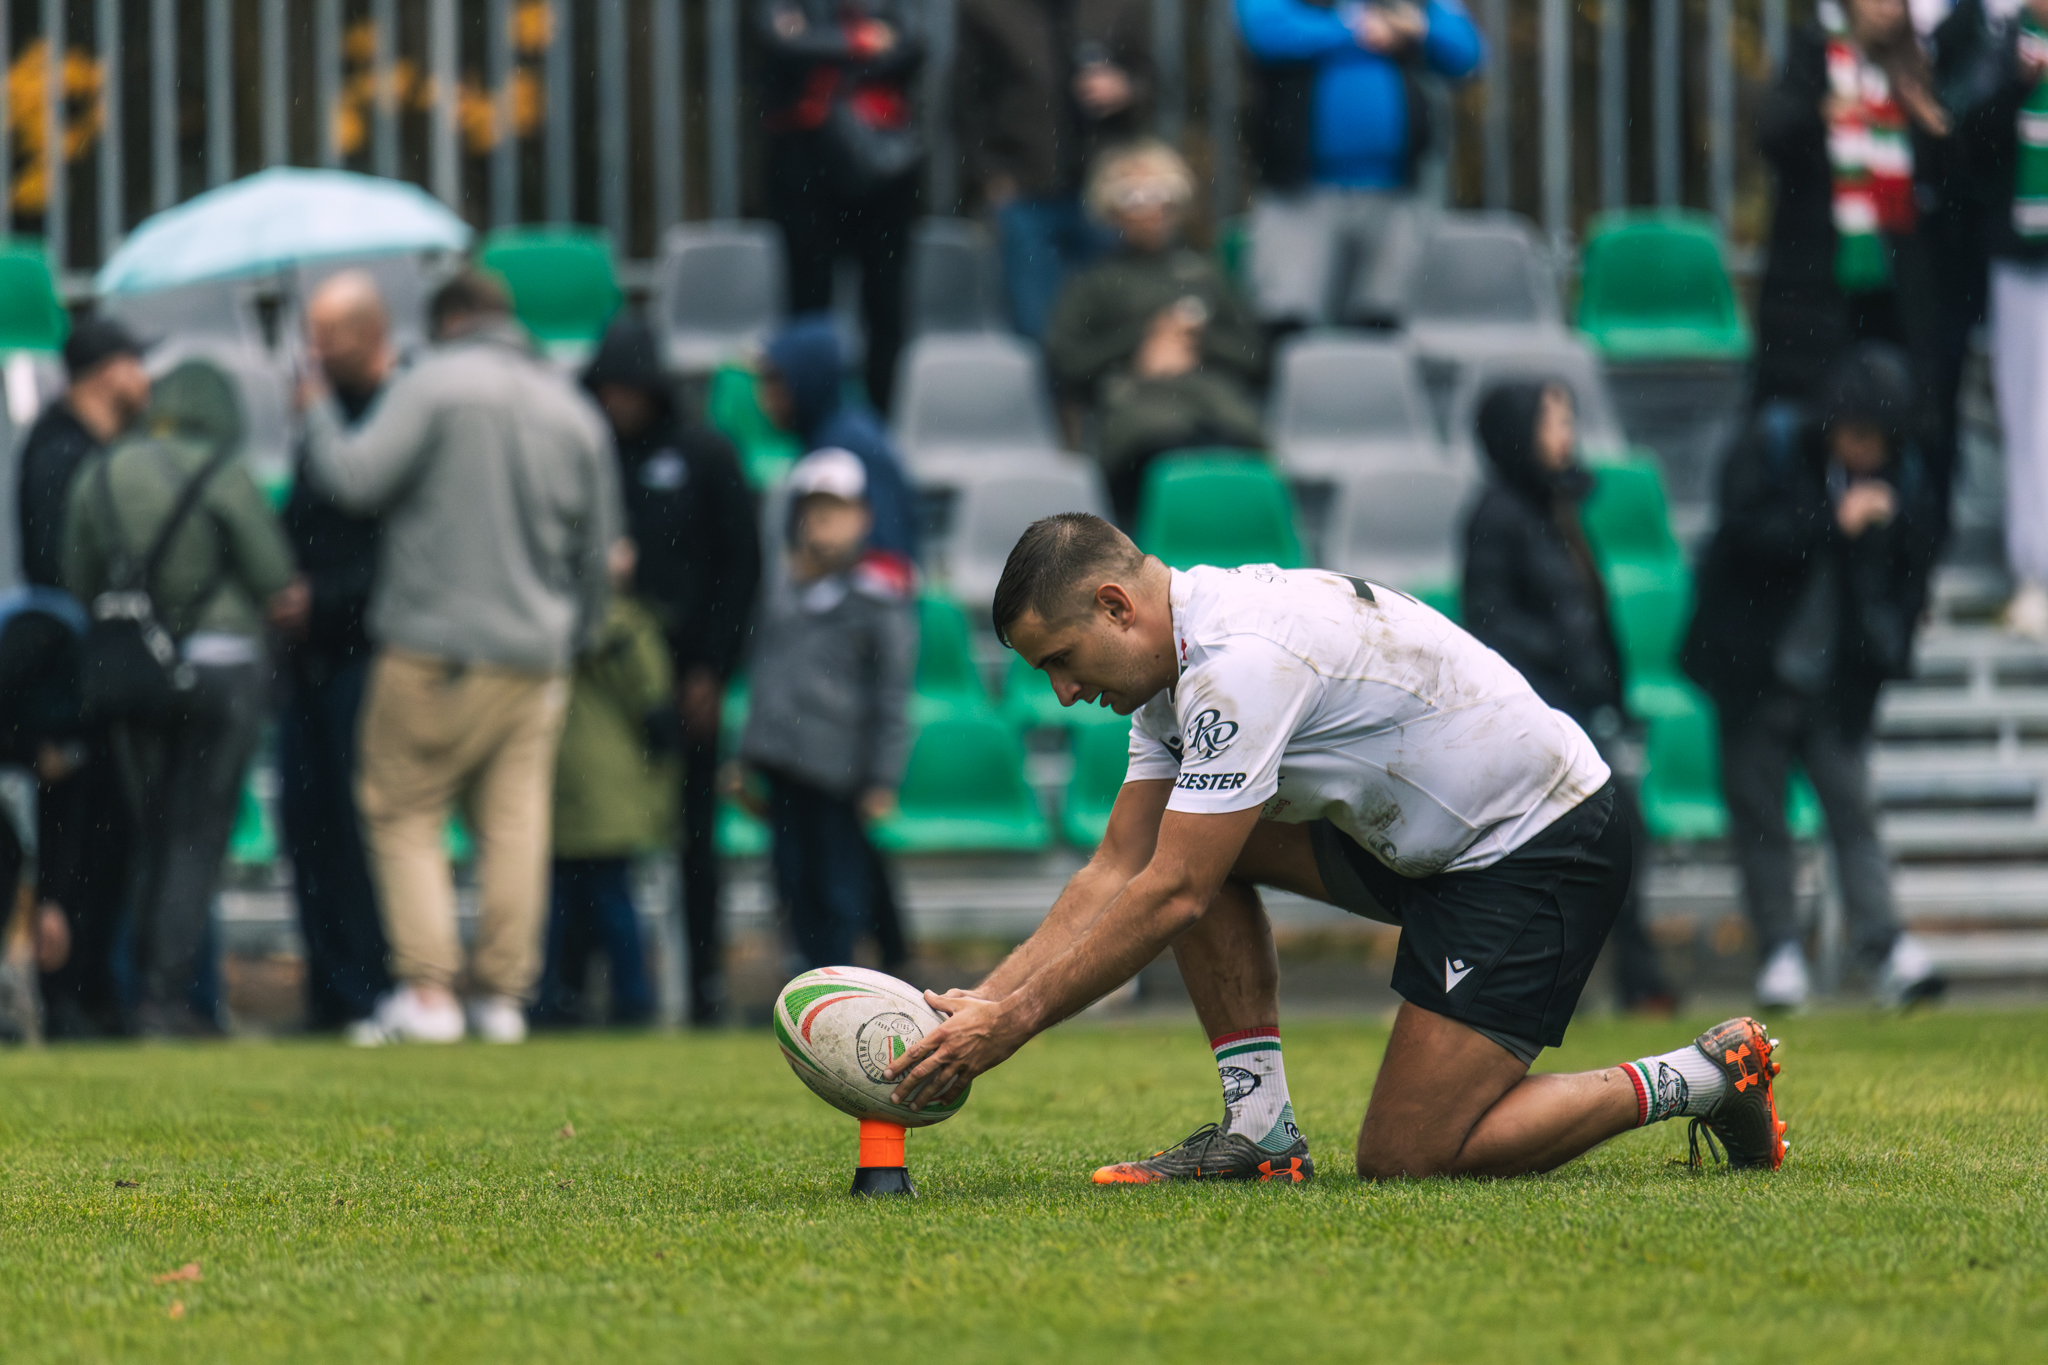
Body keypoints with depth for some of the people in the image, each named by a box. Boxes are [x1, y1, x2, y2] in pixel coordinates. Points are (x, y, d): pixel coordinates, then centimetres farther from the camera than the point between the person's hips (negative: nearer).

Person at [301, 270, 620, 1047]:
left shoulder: (434, 385, -6)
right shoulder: (575, 412, 12)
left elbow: (355, 479, -13)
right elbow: (596, 550, 18)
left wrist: (317, 416, 5)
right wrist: (572, 639, 29)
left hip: (433, 651, -5)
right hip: (534, 656, 5)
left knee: (403, 814, 1)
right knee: (514, 823, 6)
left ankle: (426, 990, -8)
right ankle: (502, 996, 4)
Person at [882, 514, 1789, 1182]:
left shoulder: (1241, 663, -26)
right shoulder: (1177, 659, 5)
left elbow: (1172, 898, -25)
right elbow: (1117, 874, 8)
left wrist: (1016, 1022, -21)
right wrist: (984, 998, -2)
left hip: (1544, 851, -10)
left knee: (1405, 1159, -12)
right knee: (1201, 846, 6)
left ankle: (1708, 1077, -1)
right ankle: (1261, 1129, 7)